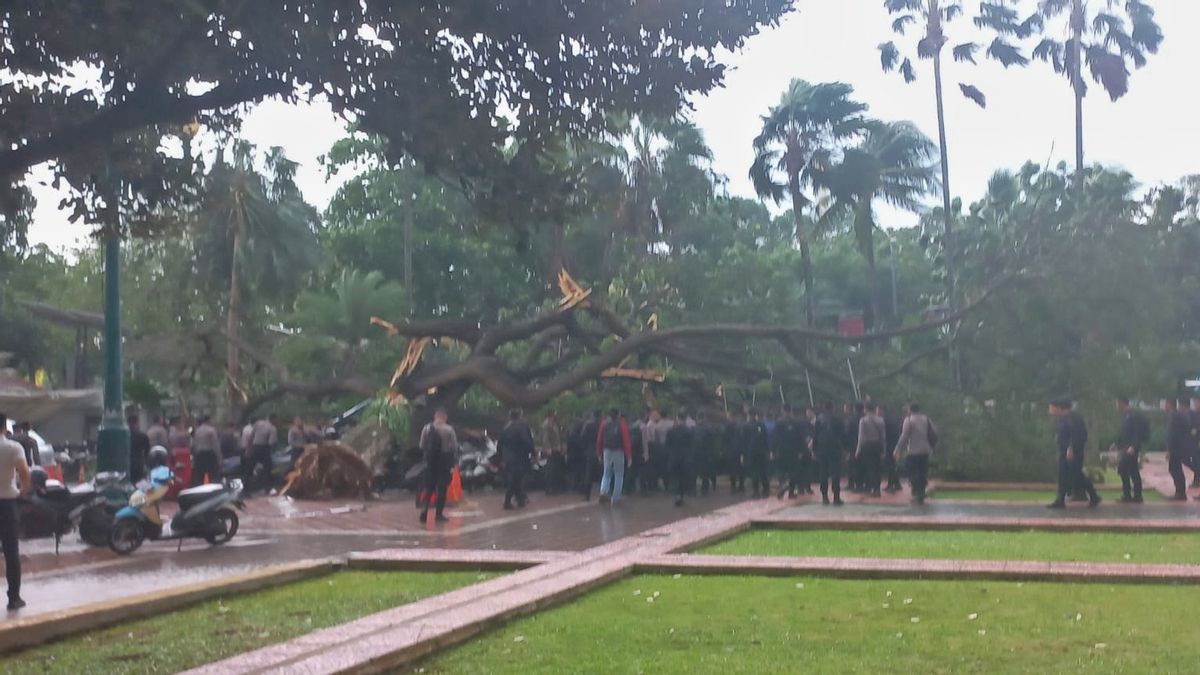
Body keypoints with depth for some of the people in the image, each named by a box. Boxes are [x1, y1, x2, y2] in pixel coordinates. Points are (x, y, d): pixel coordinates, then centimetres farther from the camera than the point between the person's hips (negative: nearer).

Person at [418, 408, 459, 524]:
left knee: (428, 487, 11)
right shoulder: (449, 429, -9)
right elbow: (455, 447, -9)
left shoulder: (426, 428, -1)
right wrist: (453, 459, 5)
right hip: (444, 461, -2)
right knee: (442, 488, 6)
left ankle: (424, 509, -9)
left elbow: (422, 446, 1)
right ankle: (439, 514, 7)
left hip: (430, 460, 2)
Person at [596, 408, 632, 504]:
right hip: (619, 452, -3)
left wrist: (599, 453, 13)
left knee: (607, 474, 14)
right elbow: (626, 441, -11)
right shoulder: (622, 425, -6)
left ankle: (603, 492, -10)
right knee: (619, 475, 9)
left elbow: (599, 440, 4)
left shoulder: (604, 424, 3)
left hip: (607, 452, 3)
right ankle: (615, 498, 7)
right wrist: (629, 456, -9)